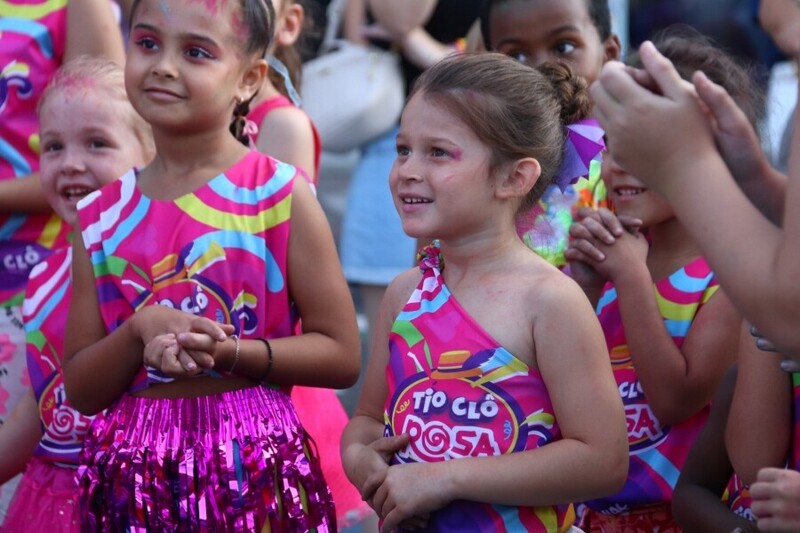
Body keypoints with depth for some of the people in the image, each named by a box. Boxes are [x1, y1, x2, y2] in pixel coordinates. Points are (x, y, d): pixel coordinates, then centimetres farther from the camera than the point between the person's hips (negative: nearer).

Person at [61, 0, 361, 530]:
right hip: (134, 479, 3)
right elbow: (81, 390, 6)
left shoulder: (279, 194, -5)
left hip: (252, 471, -3)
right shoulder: (101, 218, 4)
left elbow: (341, 355, -5)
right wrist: (142, 331, -13)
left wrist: (228, 352, -18)